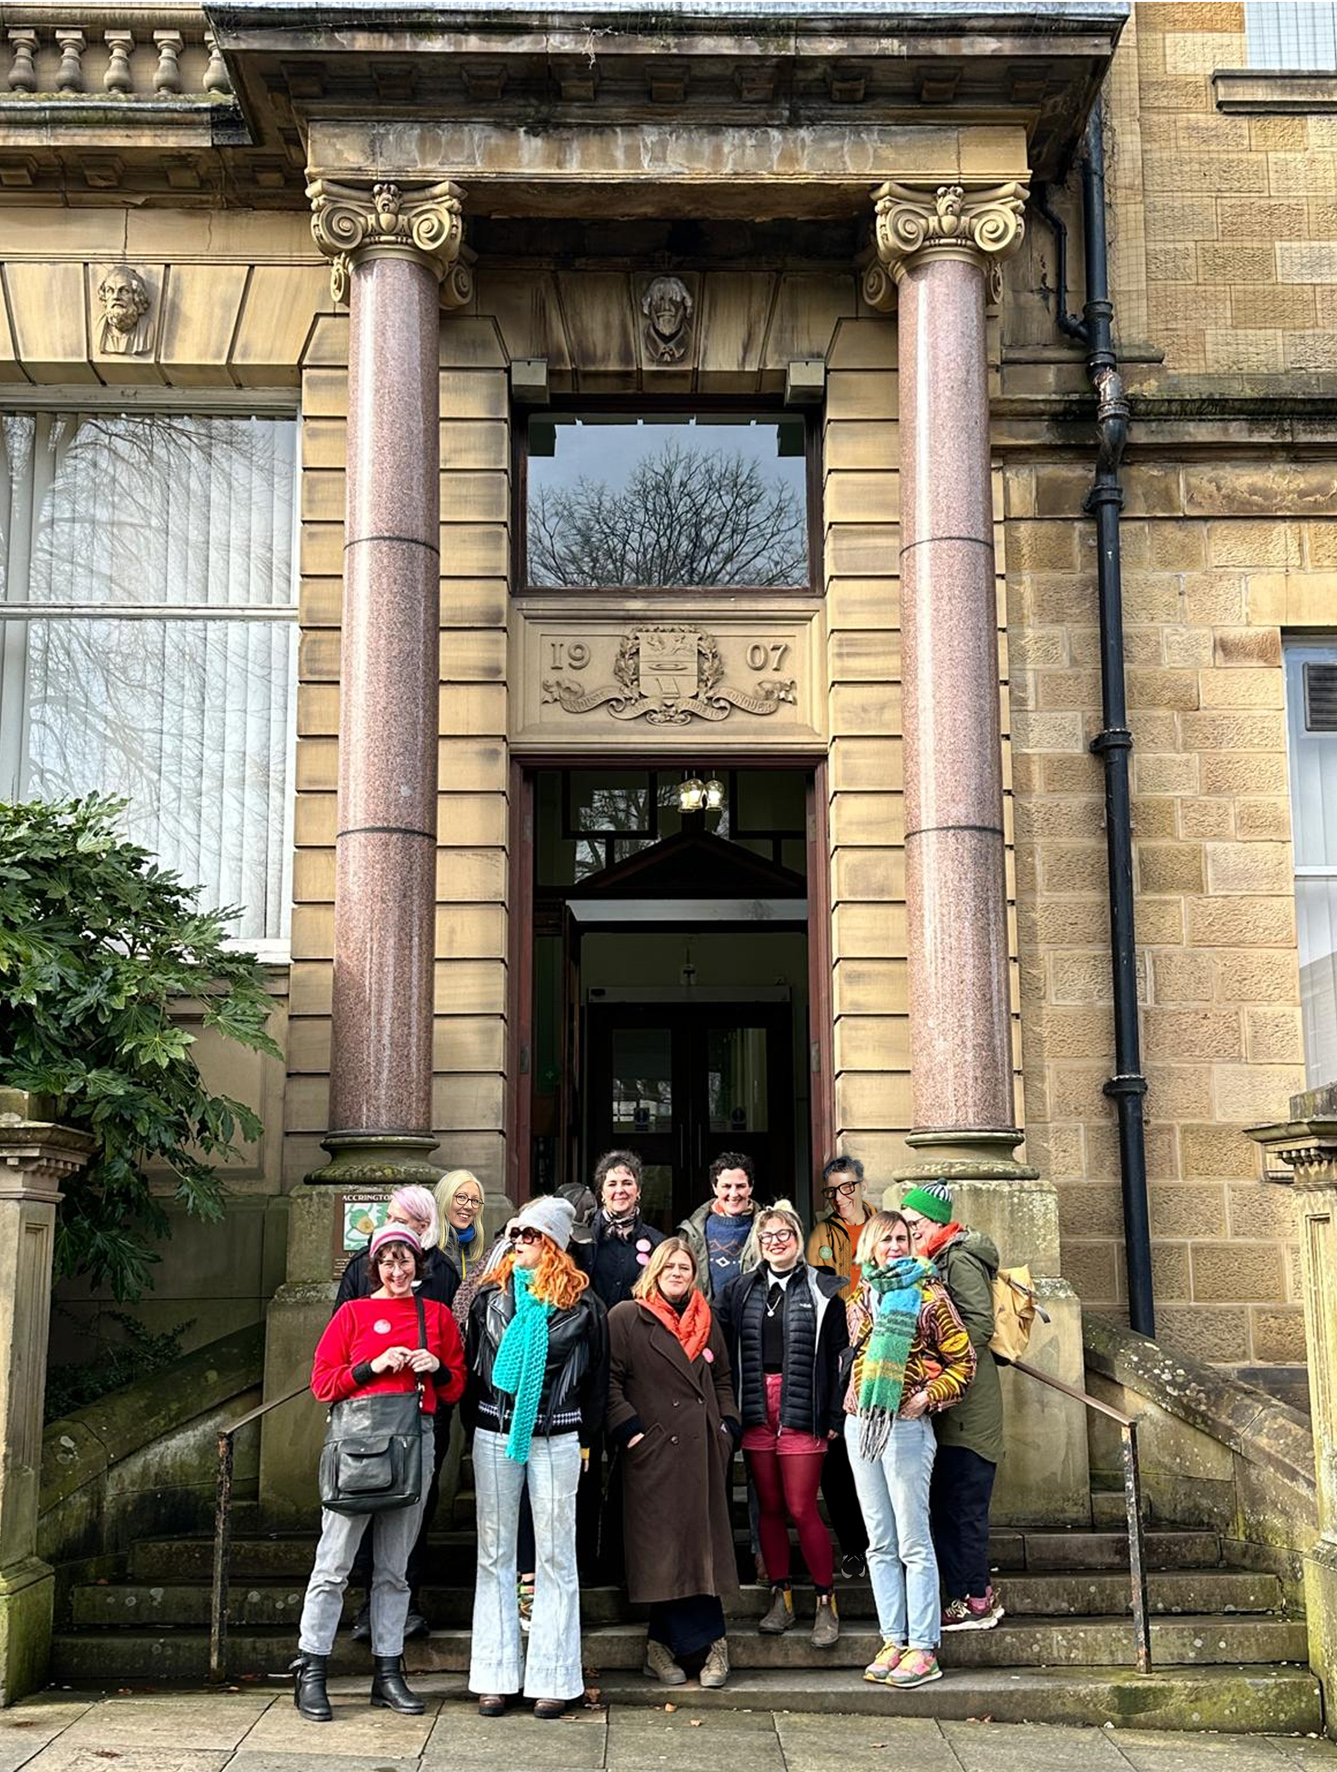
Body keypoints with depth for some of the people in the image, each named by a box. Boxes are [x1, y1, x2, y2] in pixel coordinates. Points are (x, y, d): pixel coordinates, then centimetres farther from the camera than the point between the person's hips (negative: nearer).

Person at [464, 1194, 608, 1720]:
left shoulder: (581, 1303, -2)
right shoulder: (490, 1295, 5)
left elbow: (597, 1377, 5)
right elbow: (471, 1364, 11)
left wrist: (584, 1436, 4)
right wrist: (478, 1424, 7)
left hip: (556, 1439, -2)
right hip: (494, 1435, 3)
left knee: (555, 1556, 2)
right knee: (494, 1554, 6)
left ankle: (553, 1678, 9)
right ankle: (495, 1676, 13)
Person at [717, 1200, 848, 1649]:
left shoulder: (821, 1291, 2)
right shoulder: (742, 1290, 11)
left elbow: (838, 1356, 0)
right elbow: (727, 1351, 10)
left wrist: (834, 1417, -5)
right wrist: (729, 1410, 2)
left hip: (802, 1411, -4)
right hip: (756, 1411, 4)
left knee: (801, 1509, -6)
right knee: (769, 1507, 8)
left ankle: (826, 1601, 7)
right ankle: (780, 1597, 18)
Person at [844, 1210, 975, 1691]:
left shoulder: (928, 1294, -2)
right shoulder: (860, 1298, 13)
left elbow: (962, 1362, -2)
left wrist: (927, 1396, -12)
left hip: (906, 1425, -5)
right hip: (860, 1421, 6)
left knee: (913, 1542, -4)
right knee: (880, 1544, 8)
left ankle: (923, 1649, 0)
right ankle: (893, 1642, 13)